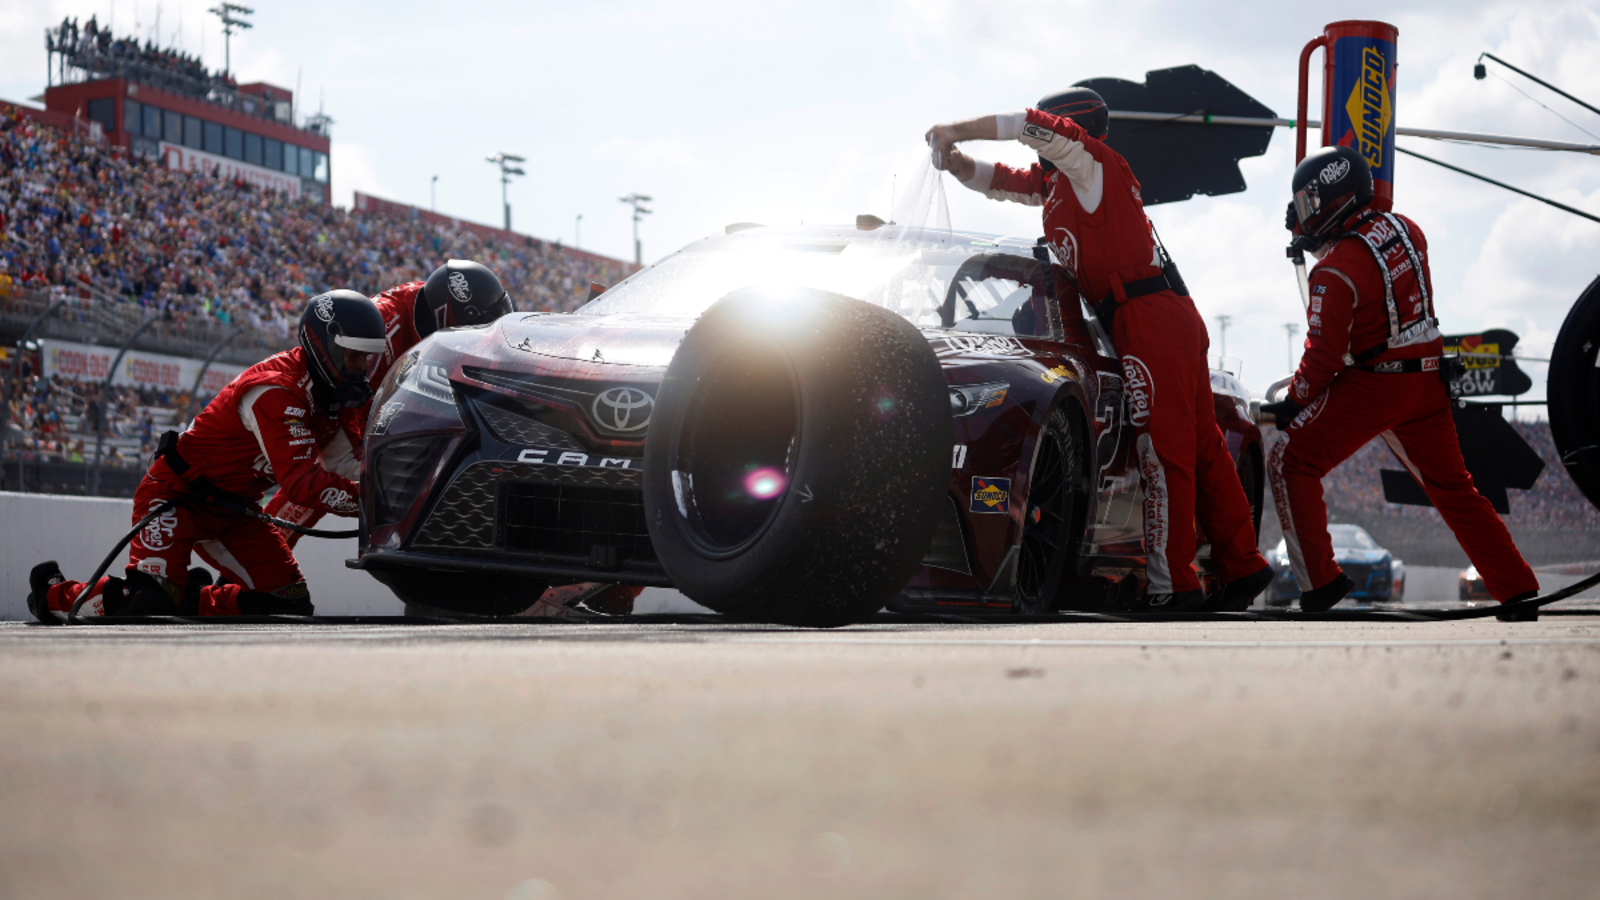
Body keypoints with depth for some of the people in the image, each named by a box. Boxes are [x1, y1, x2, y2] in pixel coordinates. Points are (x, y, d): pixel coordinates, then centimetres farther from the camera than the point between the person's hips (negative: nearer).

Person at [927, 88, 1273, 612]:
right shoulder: (1054, 181, 23)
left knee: (1164, 451, -10)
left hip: (1150, 319, -10)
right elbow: (998, 180, 29)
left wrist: (956, 131, -7)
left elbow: (1037, 126, -14)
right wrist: (952, 158, 11)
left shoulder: (1093, 164, -2)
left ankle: (1172, 583, -11)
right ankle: (1242, 567, 12)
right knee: (1200, 446, 9)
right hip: (1170, 316, 10)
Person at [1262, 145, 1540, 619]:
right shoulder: (1404, 228, 3)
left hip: (1371, 385, -7)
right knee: (1452, 487, 15)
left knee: (1291, 463, 3)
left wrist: (1294, 402, -1)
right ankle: (1519, 592, 15)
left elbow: (1324, 353, -15)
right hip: (1428, 380, 7)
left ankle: (1320, 581, -3)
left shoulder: (1337, 270, -18)